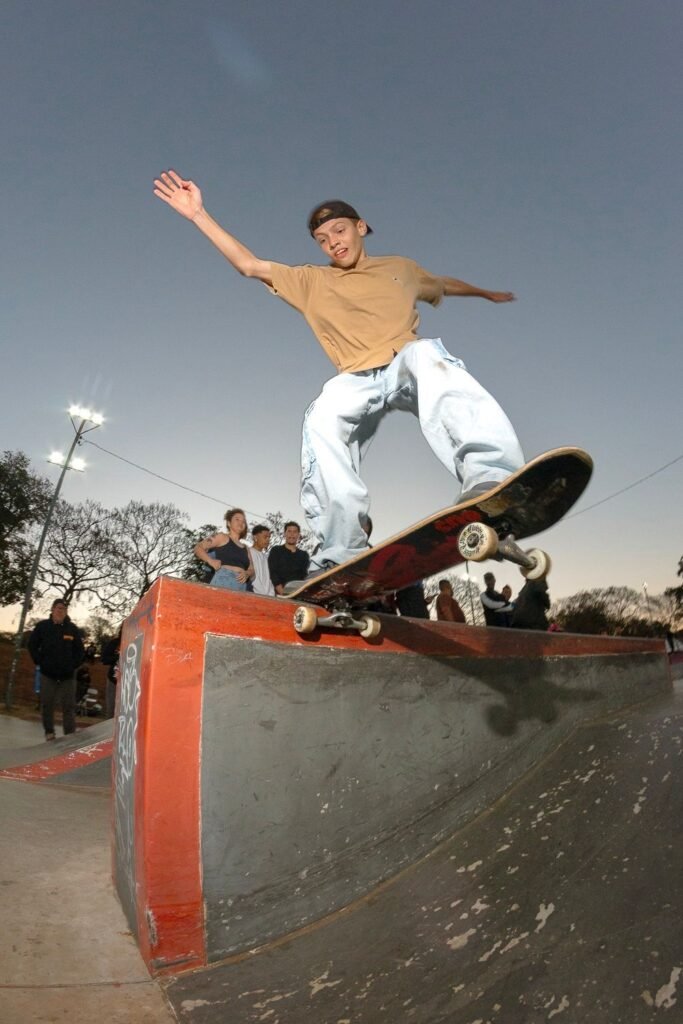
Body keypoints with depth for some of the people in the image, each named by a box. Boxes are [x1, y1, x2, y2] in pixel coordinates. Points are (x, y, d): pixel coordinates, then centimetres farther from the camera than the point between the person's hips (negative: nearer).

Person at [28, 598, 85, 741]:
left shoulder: (73, 628, -2)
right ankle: (49, 732, 26)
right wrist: (39, 662, 0)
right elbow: (32, 646, 6)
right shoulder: (42, 626, -2)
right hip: (48, 673, 0)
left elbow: (80, 650, 5)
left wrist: (74, 664, -3)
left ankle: (70, 735, 7)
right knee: (47, 704, 9)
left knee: (69, 706, 3)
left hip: (68, 674, 0)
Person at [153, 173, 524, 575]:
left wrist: (487, 293, 59)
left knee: (425, 354, -36)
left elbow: (443, 283, 47)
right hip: (358, 381, 0)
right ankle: (342, 552, -31)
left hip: (408, 363, 0)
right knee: (323, 422, -33)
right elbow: (249, 264, 19)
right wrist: (199, 214, 15)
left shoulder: (400, 267, 29)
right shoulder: (313, 281, 24)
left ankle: (489, 479, -55)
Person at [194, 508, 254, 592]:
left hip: (241, 587, 5)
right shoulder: (222, 537, 14)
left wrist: (247, 574, -1)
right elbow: (198, 548, 7)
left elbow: (251, 569, 23)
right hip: (223, 581, -4)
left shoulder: (245, 548, 27)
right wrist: (210, 561, -10)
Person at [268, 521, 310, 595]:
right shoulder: (276, 551, 10)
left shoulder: (303, 555, 17)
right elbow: (272, 573, -1)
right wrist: (282, 591, -15)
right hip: (278, 594, -2)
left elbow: (304, 576, 8)